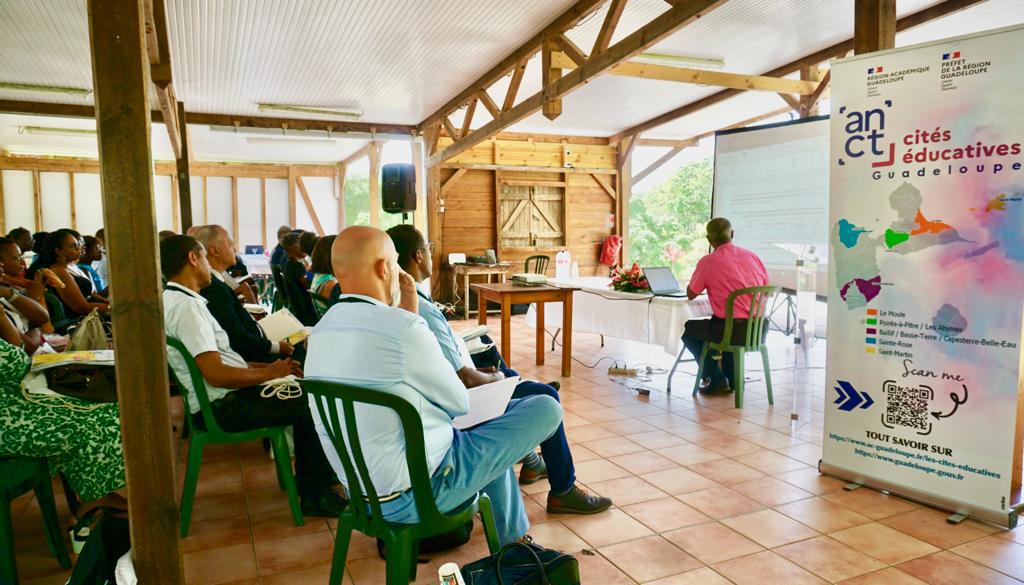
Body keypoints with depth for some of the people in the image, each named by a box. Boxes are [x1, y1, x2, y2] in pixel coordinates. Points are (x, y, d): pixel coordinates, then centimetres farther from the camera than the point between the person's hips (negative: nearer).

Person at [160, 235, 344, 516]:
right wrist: (269, 373, -13)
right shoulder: (187, 306, -20)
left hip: (222, 398, 10)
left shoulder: (175, 300, 13)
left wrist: (268, 366, 7)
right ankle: (316, 496, 1)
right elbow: (216, 374, -27)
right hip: (222, 407, -10)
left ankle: (307, 480, 16)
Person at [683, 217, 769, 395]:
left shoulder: (708, 261, -8)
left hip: (735, 330, -6)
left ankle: (716, 380, 15)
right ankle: (731, 379, 35)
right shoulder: (752, 256, 6)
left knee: (688, 329, 20)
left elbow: (691, 294, 4)